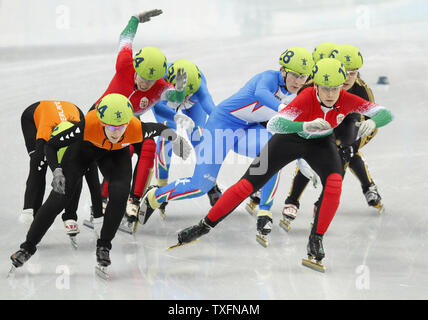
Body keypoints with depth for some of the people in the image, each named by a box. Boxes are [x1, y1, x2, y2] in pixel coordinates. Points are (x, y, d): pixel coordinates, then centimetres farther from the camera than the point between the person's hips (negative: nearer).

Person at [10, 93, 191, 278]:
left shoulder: (136, 129, -38)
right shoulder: (89, 126, -43)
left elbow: (157, 129, -12)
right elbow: (51, 145, -28)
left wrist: (173, 136, -31)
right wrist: (57, 171, -43)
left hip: (117, 153, 1)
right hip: (84, 147, -1)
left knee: (119, 194, -24)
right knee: (59, 198, -8)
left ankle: (104, 247, -1)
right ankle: (28, 246, 10)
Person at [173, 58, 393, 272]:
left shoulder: (347, 100, -28)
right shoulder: (307, 97, -36)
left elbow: (386, 114, -27)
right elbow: (272, 124, -44)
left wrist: (372, 122, -50)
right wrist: (305, 126, -61)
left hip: (321, 143, 2)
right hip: (289, 138, -2)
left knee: (334, 182, -27)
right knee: (247, 185, -6)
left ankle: (315, 240, -12)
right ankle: (205, 226, 11)